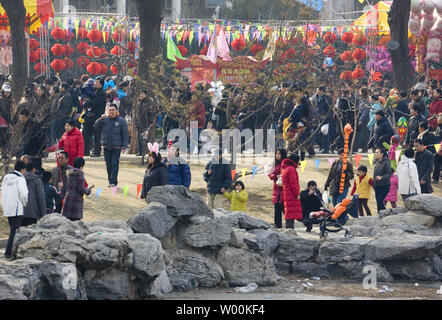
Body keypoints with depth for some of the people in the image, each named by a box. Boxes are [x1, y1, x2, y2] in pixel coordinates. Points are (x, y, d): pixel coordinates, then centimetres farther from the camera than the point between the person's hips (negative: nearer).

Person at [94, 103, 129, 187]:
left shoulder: (121, 120, -2)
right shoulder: (105, 119, 7)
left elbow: (125, 134, -1)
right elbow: (96, 127, 4)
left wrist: (124, 146, -6)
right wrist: (101, 119, -11)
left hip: (116, 146, -3)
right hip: (106, 146, 3)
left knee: (114, 164, -7)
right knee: (108, 164, 7)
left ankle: (113, 181, -6)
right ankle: (110, 180, 16)